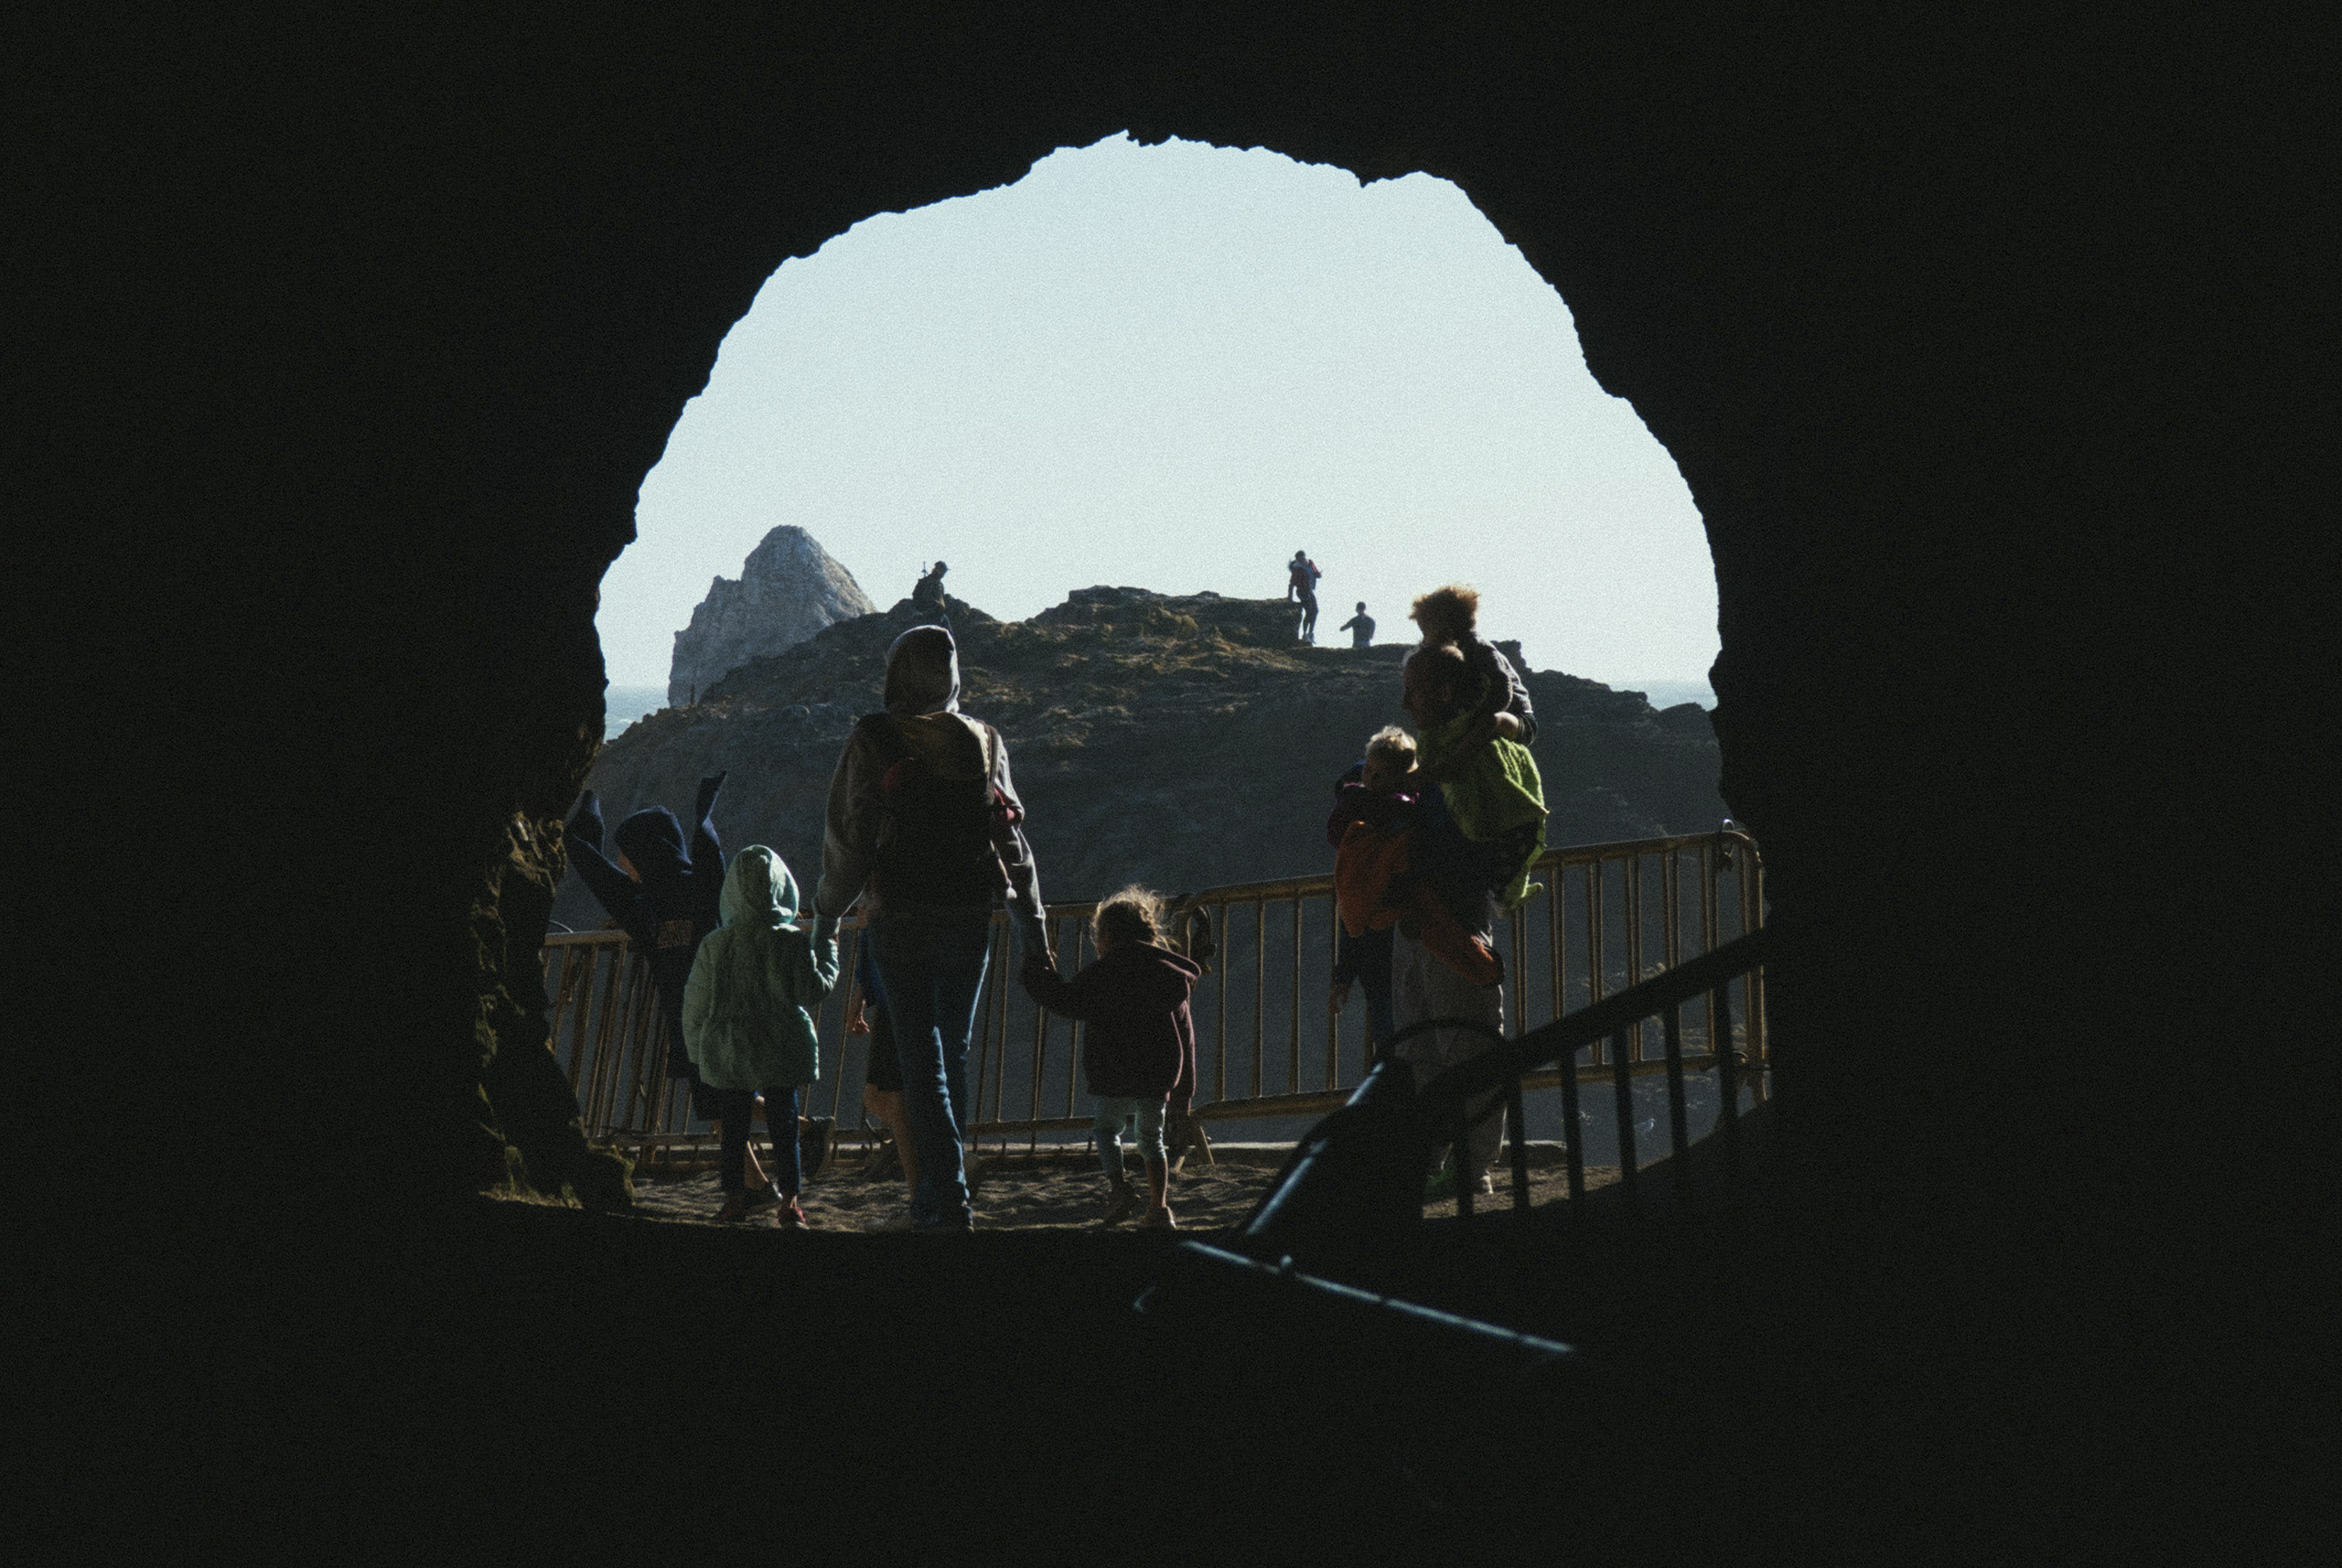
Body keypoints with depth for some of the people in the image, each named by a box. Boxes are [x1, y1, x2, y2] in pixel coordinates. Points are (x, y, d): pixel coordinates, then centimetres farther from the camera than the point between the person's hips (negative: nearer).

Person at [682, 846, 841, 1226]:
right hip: (782, 1052, -1)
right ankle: (789, 1201, 6)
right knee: (784, 1126, 5)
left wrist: (695, 1049, 17)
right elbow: (816, 991, -5)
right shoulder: (793, 941, -9)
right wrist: (826, 945, 8)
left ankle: (734, 1198, 15)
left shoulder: (715, 944, -2)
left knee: (733, 1128, 10)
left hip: (728, 1052, 1)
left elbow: (695, 1003, 3)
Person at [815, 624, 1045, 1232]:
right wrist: (1032, 924, 13)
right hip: (969, 924, 4)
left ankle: (950, 1198, -11)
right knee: (953, 1052, 16)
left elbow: (848, 834, -6)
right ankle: (935, 1194, 23)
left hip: (901, 924, -4)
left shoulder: (873, 739, -6)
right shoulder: (983, 739, 6)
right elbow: (1011, 839, 9)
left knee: (922, 1061, -2)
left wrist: (828, 905, 10)